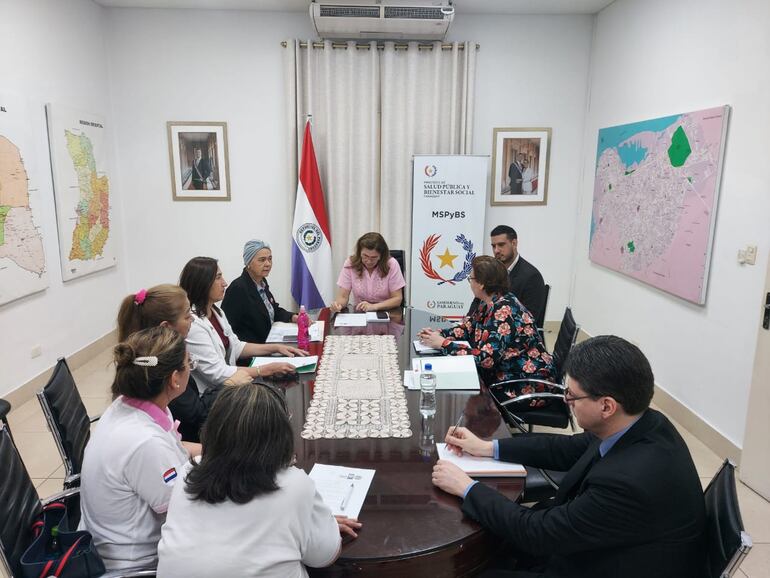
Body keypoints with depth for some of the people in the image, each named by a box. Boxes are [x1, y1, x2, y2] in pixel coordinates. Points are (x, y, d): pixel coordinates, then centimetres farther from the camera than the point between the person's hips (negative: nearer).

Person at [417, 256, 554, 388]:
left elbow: (485, 358, -29)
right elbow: (468, 327, 15)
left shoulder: (504, 310, -24)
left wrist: (443, 344, -21)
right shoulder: (487, 305, 3)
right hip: (505, 376, 8)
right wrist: (439, 334, -3)